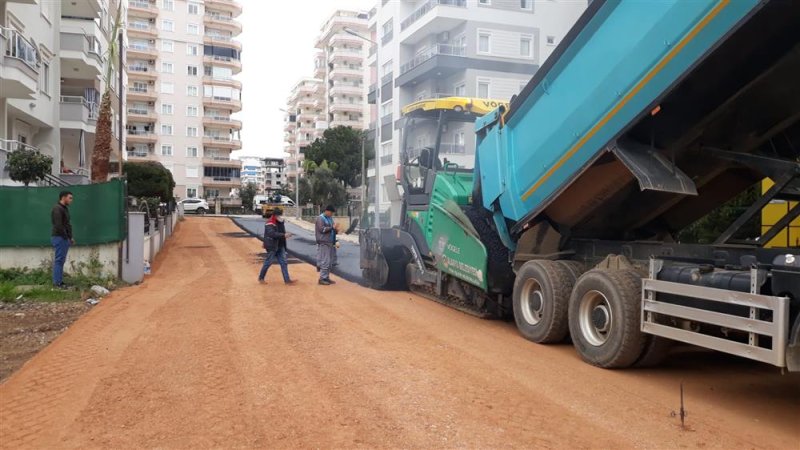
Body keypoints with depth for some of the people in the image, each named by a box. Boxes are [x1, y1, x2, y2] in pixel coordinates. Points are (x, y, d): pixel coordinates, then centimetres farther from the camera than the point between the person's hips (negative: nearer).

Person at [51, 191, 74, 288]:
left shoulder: (65, 208, 17)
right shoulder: (57, 209, -13)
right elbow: (58, 225, -20)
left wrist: (70, 237, 14)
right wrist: (66, 236, -14)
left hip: (64, 238, 10)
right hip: (59, 237, -10)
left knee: (61, 260, 11)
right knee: (59, 260, -8)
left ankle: (59, 281, 16)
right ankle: (57, 282, -6)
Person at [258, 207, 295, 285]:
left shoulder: (281, 222, 10)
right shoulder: (270, 224, -16)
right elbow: (272, 233, -31)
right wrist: (284, 235, -37)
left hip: (280, 246, 8)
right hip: (272, 247, -8)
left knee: (283, 262, 3)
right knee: (268, 262, 2)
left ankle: (287, 280, 3)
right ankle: (261, 278, 20)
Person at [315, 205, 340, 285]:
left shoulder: (330, 218, 19)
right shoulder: (320, 218, -6)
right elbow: (322, 229, -17)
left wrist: (336, 230, 4)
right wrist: (332, 227, -19)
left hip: (331, 243, 9)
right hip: (324, 243, -9)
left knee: (329, 261, 10)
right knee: (325, 261, -8)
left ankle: (327, 277, 17)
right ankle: (322, 278, -3)